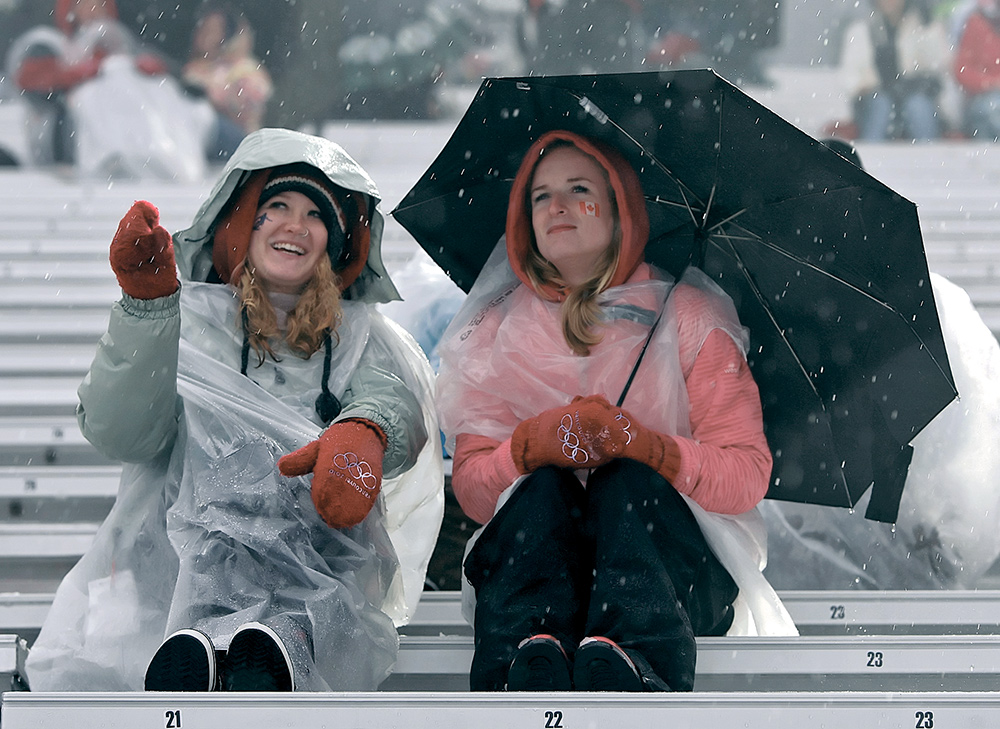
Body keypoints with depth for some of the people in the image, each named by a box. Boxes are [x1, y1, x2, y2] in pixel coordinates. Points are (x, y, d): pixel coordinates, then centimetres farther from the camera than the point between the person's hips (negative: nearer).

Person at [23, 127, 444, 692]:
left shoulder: (361, 337, 28)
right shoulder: (191, 317, 24)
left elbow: (395, 398, 0)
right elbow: (120, 434, 3)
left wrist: (363, 433, -28)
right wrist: (146, 304, -13)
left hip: (322, 559, 1)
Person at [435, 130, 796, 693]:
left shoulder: (687, 315, 9)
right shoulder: (498, 331, 16)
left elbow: (748, 479, -1)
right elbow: (471, 488, 6)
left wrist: (638, 442, -19)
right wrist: (534, 444, -17)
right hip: (533, 557, 1)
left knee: (628, 477, -32)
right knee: (544, 483, -30)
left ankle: (627, 663, -63)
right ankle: (531, 653, -60)